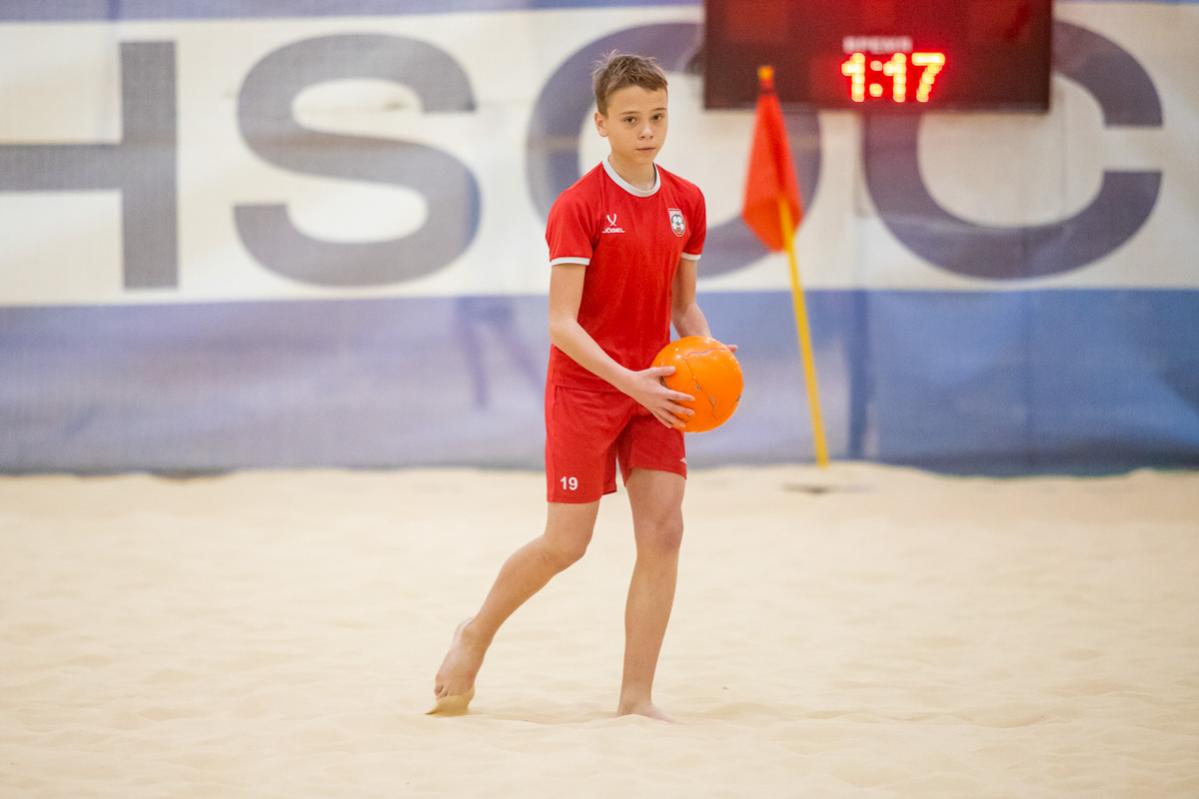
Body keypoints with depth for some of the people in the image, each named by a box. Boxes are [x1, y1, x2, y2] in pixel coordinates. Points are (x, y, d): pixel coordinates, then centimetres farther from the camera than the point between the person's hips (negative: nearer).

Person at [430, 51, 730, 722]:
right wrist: (628, 380, -26)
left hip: (655, 389, 5)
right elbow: (563, 324, -16)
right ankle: (476, 636, 26)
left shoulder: (686, 202, 4)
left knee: (663, 533, -6)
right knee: (566, 544, -1)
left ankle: (637, 697, 1)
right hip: (583, 388, -5)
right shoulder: (580, 206, -14)